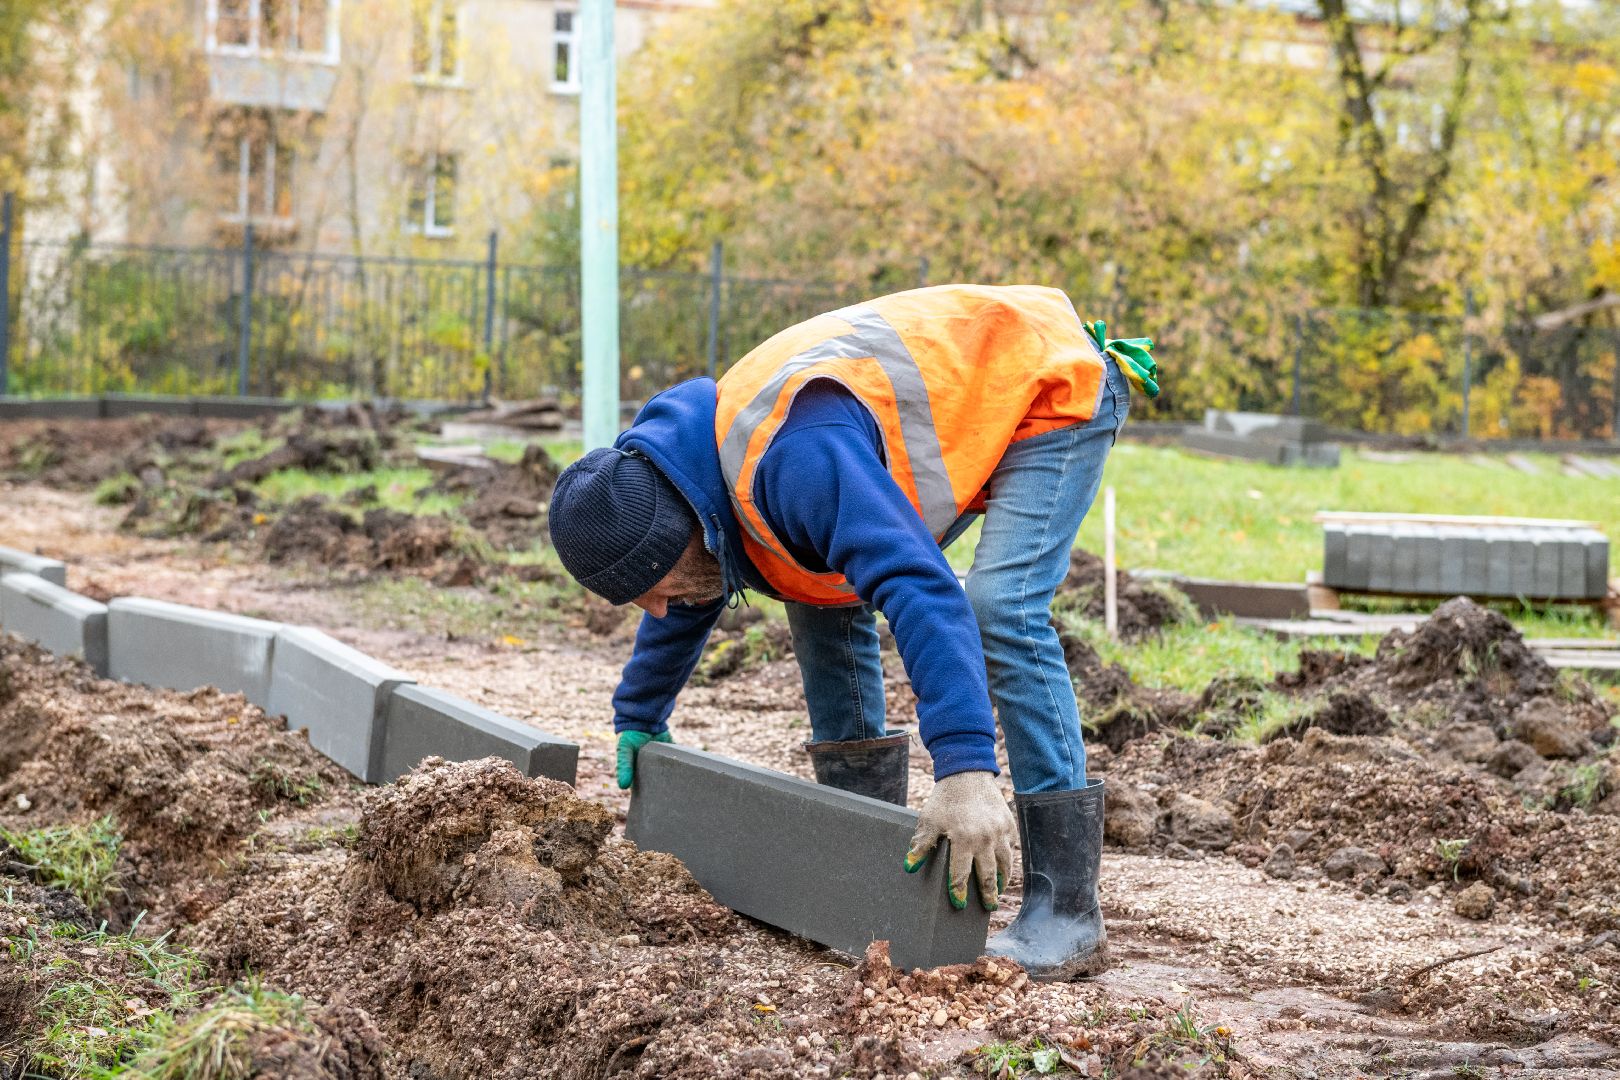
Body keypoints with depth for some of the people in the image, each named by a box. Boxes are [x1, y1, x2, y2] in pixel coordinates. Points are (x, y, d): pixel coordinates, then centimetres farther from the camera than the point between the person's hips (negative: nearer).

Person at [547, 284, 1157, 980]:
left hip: (1049, 388, -9)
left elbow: (922, 593, -48)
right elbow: (688, 605, 16)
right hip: (961, 399, 9)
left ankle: (1065, 916, -26)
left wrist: (966, 771, -55)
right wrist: (638, 720, 26)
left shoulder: (797, 460, -39)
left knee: (1000, 610, -27)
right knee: (822, 591, 5)